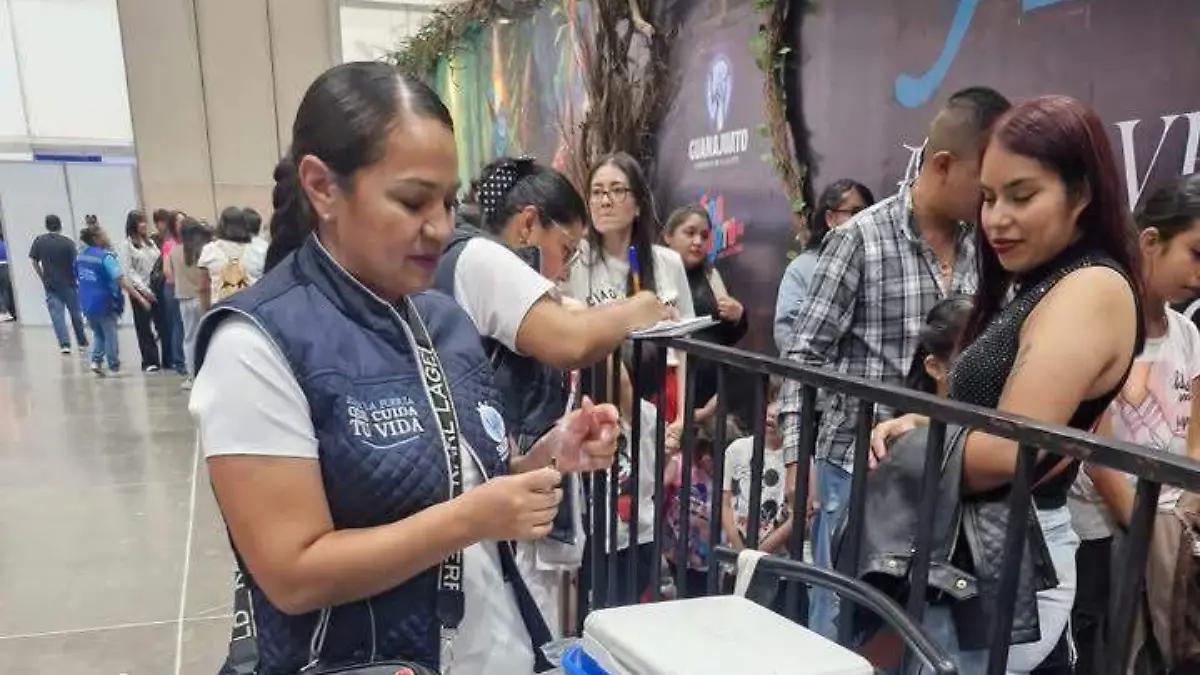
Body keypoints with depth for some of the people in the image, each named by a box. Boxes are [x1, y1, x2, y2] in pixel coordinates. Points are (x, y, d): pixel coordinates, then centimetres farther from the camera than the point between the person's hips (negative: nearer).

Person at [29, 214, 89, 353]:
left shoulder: (39, 241, 0)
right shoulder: (68, 242, -9)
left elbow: (34, 261, 3)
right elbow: (76, 262, -12)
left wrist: (43, 278, 12)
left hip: (50, 285, 1)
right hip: (69, 283, -1)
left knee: (57, 314, 2)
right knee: (75, 314, 9)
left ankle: (65, 344, -7)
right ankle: (82, 343, 16)